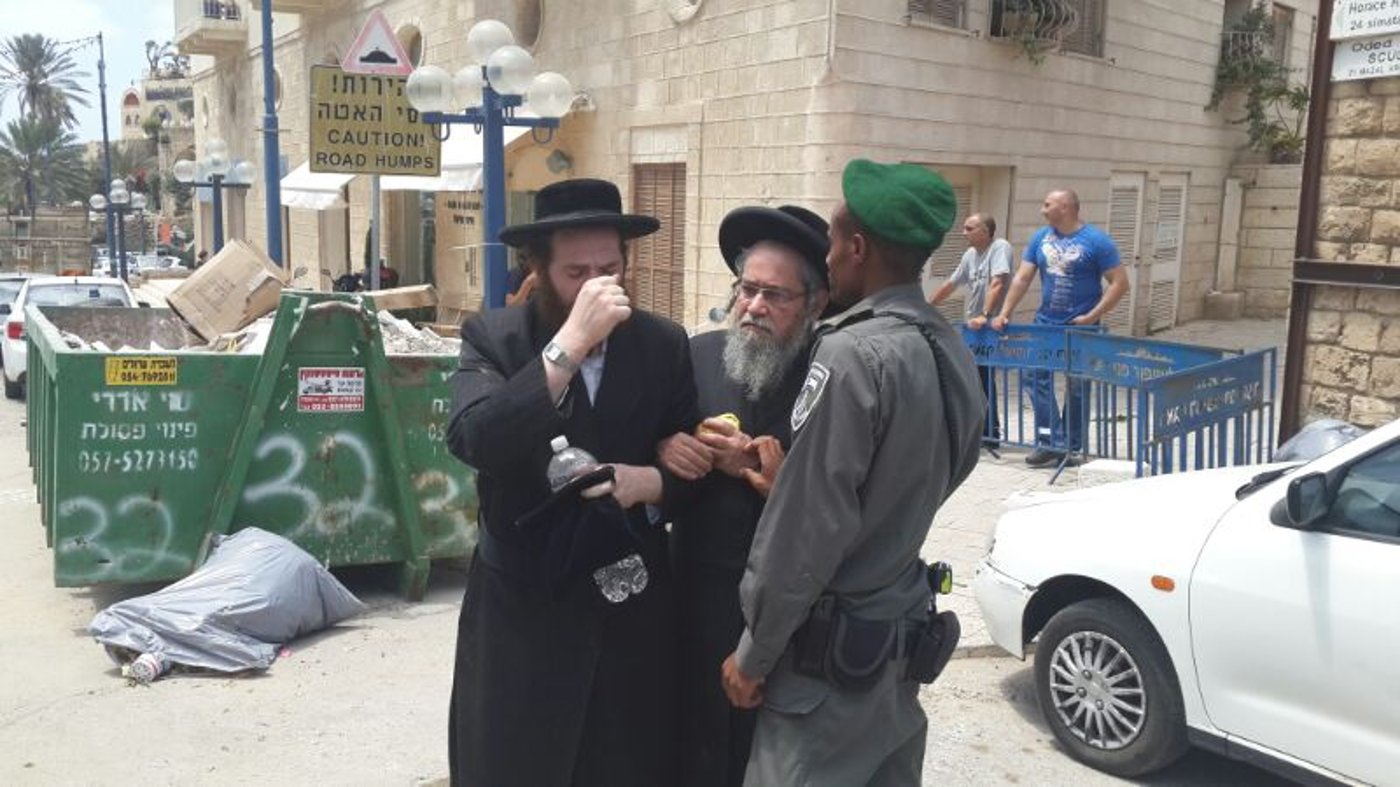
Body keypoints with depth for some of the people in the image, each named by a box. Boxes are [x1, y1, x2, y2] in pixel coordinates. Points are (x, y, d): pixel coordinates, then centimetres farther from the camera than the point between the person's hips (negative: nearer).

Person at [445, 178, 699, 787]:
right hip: (523, 601, -2)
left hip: (633, 600, 3)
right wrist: (570, 342, -29)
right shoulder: (492, 338, -7)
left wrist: (648, 482, -16)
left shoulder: (664, 344, 1)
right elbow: (474, 442, -25)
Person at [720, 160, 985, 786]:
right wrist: (786, 473, 9)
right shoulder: (951, 352, 3)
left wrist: (754, 653, -9)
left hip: (833, 649, -8)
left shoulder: (851, 356, -22)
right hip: (904, 628, 8)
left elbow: (804, 529, -20)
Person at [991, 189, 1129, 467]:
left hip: (1080, 327, -4)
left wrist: (1093, 316, -18)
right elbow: (1022, 278, 2)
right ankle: (1052, 443, 2)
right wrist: (1005, 313, -7)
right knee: (1038, 378, -3)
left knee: (1077, 388, 6)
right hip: (1045, 322, 4)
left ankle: (1069, 447, 18)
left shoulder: (1096, 241, -10)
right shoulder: (1040, 238, 4)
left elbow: (1120, 283, -11)